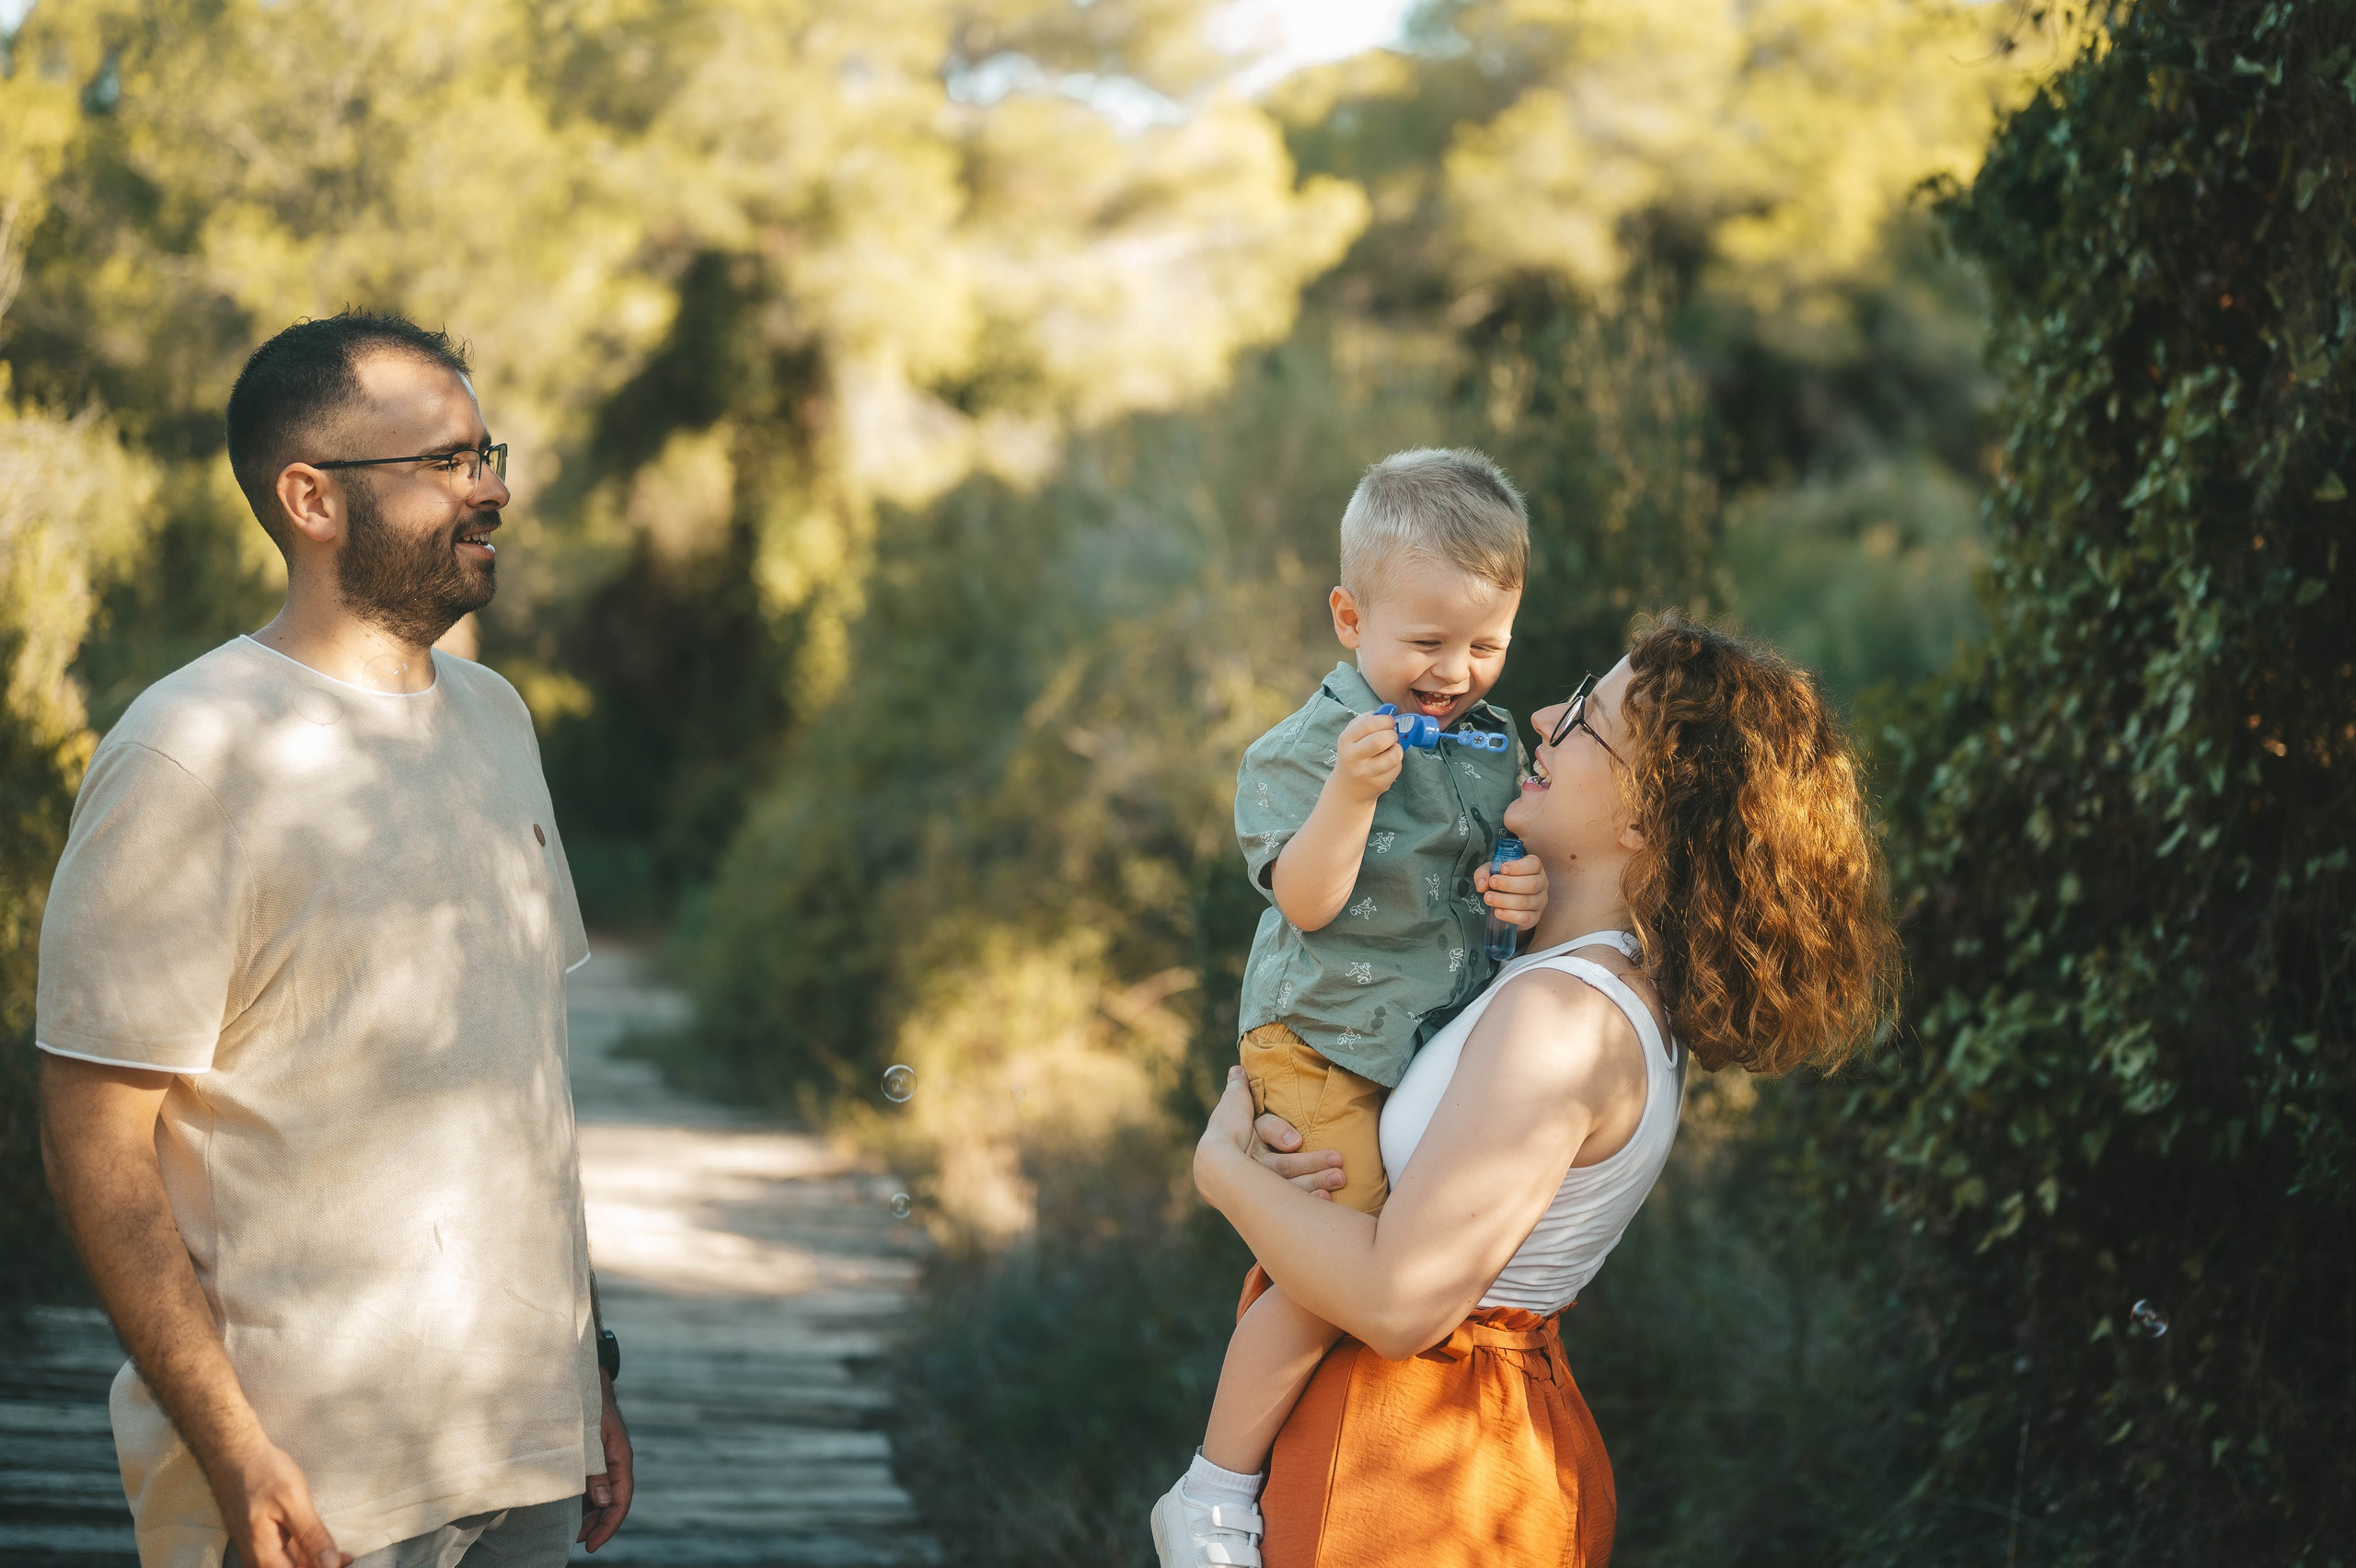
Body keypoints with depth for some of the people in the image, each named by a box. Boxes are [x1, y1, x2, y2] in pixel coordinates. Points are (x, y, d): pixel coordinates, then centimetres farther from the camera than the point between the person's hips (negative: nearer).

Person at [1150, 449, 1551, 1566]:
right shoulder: (1302, 751, -11)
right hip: (1323, 1048, -7)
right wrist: (1352, 789, -33)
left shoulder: (1497, 746, 10)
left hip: (1444, 1051, 7)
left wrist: (1533, 896, -5)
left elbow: (1513, 859, 18)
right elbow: (1307, 901, -19)